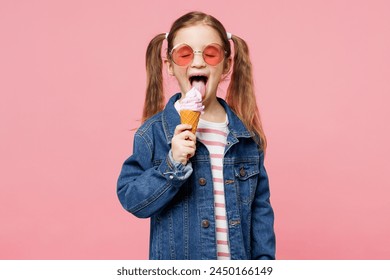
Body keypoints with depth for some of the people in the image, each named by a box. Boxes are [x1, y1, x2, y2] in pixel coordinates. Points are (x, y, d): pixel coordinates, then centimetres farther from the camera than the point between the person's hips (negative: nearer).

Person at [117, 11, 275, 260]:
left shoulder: (246, 134, -1)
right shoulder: (153, 132, -9)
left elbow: (260, 206, 4)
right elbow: (130, 198, -11)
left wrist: (265, 258, 0)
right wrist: (172, 165, -23)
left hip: (239, 263, 3)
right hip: (177, 264, -2)